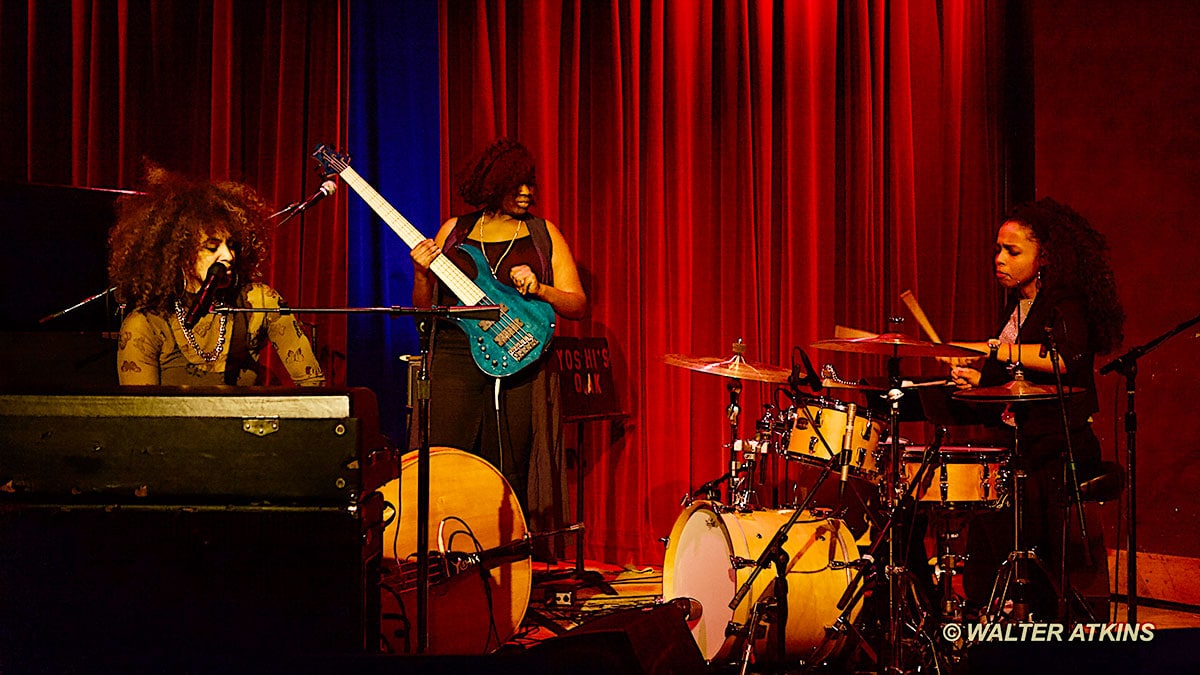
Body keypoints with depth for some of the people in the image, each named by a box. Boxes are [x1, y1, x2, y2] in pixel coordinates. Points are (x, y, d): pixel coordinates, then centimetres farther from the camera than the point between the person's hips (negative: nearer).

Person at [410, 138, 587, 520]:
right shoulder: (454, 231, 12)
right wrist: (422, 273, -5)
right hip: (455, 363, 1)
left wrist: (538, 289, -13)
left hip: (519, 366, 0)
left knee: (508, 480, 1)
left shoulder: (543, 234, 9)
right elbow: (424, 307, 14)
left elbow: (578, 305, 4)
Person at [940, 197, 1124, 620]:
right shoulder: (1018, 304, 13)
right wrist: (977, 376, 1)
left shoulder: (1063, 303, -12)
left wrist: (991, 350, -31)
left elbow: (1069, 357, -32)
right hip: (1021, 445, 8)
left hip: (1059, 451, -8)